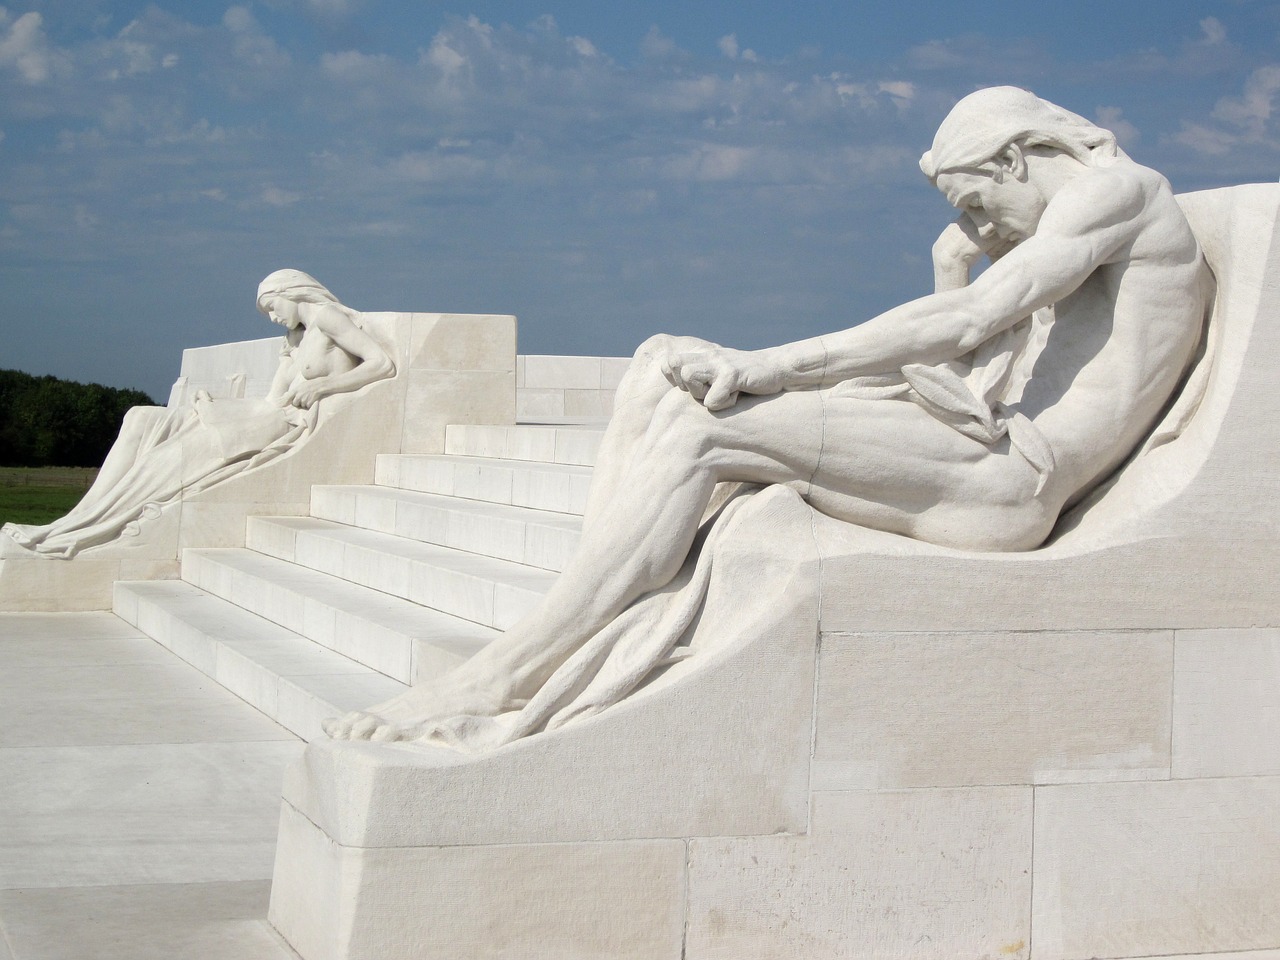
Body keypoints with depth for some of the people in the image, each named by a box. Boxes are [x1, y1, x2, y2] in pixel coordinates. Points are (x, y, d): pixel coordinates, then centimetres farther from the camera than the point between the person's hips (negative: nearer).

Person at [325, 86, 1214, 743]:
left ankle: (499, 677, -28)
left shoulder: (1119, 186, 2)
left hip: (1013, 478, -10)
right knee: (662, 370, -1)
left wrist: (768, 366, -19)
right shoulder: (1064, 247, 31)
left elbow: (971, 321, -16)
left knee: (701, 428, -27)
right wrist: (953, 275, 17)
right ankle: (587, 641, -16)